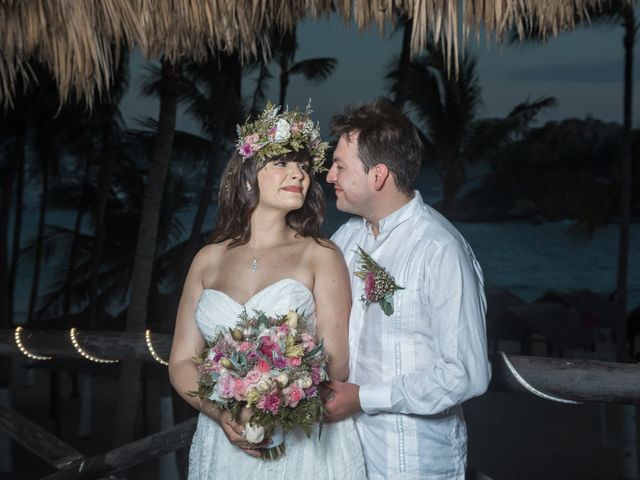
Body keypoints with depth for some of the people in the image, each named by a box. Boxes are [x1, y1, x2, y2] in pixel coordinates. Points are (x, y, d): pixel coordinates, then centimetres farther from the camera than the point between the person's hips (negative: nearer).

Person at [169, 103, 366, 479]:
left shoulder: (321, 256, -4)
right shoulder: (209, 260, 4)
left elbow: (336, 365, -7)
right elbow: (182, 363, 4)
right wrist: (223, 416, -14)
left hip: (304, 443, -2)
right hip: (225, 444, 2)